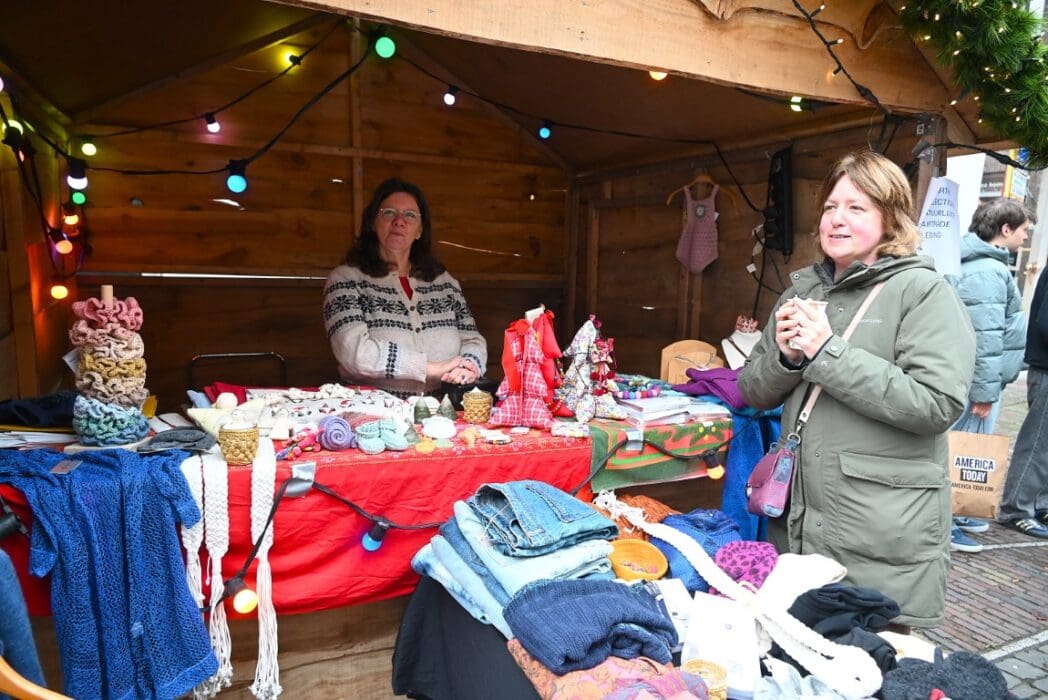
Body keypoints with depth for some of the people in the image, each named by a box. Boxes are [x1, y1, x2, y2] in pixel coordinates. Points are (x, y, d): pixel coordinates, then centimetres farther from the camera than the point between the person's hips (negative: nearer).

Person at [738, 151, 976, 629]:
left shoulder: (923, 292, -8)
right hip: (797, 524, 6)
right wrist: (785, 357, -11)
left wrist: (829, 352, -20)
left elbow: (938, 404, -20)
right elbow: (754, 392, 10)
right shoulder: (804, 290, 9)